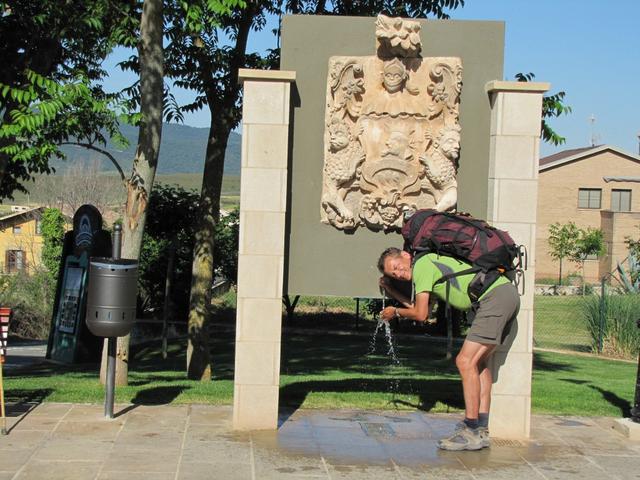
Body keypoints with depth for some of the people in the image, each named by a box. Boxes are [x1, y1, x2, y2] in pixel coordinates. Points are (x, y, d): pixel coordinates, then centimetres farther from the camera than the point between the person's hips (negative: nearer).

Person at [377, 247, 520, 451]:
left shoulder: (421, 265, -4)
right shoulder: (432, 262, 25)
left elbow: (420, 314, -5)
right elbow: (425, 312, 27)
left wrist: (395, 312, 14)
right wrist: (392, 292, 29)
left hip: (495, 297, -11)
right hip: (509, 293, 11)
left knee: (465, 362, -12)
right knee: (479, 361, 15)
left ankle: (472, 433, -14)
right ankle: (482, 428, 13)